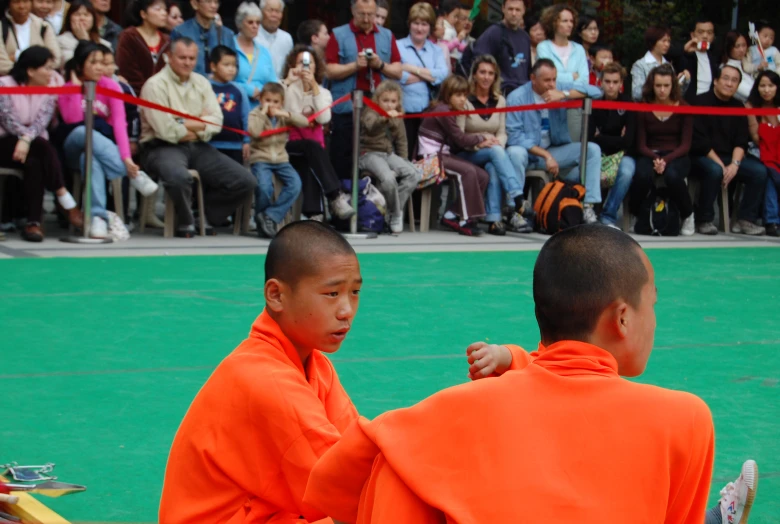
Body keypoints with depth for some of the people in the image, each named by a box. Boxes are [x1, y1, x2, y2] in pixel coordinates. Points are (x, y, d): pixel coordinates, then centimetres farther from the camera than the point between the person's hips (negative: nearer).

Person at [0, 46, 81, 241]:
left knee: (33, 164, -32)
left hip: (33, 145, 3)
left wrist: (27, 139, -28)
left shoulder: (53, 84, 1)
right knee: (43, 146, -31)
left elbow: (43, 118, -12)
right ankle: (66, 201, -31)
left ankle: (33, 222, -30)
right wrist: (27, 138, -25)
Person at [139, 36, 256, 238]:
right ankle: (185, 223, -11)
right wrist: (201, 124, -1)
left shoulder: (201, 83, 14)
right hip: (164, 148, -6)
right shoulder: (155, 85, -6)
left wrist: (187, 125, -13)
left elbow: (216, 121, 3)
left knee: (245, 181, -7)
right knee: (179, 176, -41)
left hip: (198, 147, 6)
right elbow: (166, 131, -16)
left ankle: (205, 216, 12)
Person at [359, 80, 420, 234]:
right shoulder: (370, 113, -6)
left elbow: (402, 141, 20)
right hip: (369, 154, -6)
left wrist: (403, 163, 8)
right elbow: (371, 126, -31)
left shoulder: (397, 119, 14)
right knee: (388, 178, -32)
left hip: (389, 154, 6)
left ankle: (393, 210, -13)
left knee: (413, 174, -16)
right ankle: (396, 214, -11)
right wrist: (385, 118, -50)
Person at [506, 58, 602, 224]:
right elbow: (514, 136, -17)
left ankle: (588, 206, -21)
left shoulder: (560, 92, 0)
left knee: (592, 149, -13)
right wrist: (546, 155, -23)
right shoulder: (517, 97, -12)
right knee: (516, 153, -38)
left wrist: (563, 95, -21)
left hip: (553, 151, 4)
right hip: (527, 151, -4)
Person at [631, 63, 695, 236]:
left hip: (676, 156, 0)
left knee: (672, 175, -37)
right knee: (643, 175, -36)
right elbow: (641, 145, 2)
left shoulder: (683, 108, 1)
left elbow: (685, 145, -3)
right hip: (650, 155, 1)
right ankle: (634, 215, -9)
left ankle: (688, 216, -10)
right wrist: (654, 159, -19)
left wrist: (666, 160, -20)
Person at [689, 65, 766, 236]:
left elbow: (741, 142, 5)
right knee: (714, 170, -37)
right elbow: (699, 142, -13)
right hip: (700, 157, -6)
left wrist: (734, 164, -14)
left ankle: (745, 220, -12)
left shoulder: (738, 107, 11)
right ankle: (704, 221, -23)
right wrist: (721, 165, -18)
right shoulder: (701, 103, -7)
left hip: (728, 158, 6)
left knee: (759, 171, -15)